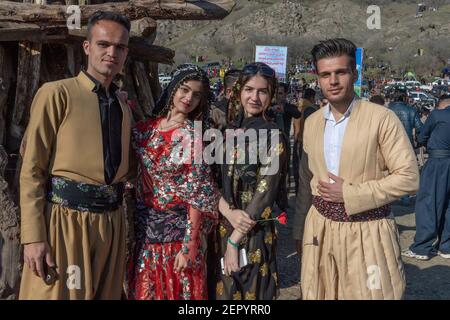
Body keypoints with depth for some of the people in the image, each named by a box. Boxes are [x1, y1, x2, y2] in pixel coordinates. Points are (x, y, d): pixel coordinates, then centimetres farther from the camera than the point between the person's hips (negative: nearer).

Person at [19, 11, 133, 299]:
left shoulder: (124, 105, 14)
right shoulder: (56, 94, -5)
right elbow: (32, 169, -8)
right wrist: (34, 236, -14)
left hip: (111, 222, 6)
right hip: (66, 218, -5)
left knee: (106, 294, 13)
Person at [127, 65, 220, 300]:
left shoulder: (192, 137, -11)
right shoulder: (145, 128, 2)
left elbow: (197, 196, -13)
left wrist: (189, 246, -15)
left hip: (176, 233, -4)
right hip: (143, 231, 4)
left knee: (175, 291, 10)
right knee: (142, 291, 16)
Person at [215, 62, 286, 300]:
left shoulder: (273, 136, -9)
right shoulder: (229, 130, 6)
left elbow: (264, 194, -14)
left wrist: (234, 240, -15)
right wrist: (228, 212, -15)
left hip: (253, 233, -5)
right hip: (221, 227, 5)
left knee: (250, 291, 8)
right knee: (223, 291, 16)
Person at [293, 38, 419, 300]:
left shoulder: (382, 119, -10)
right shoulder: (312, 122, 6)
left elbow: (409, 177, -13)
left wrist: (349, 194, -16)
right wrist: (300, 230, 13)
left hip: (367, 233, -4)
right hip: (320, 230, 5)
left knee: (368, 294, 6)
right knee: (319, 294, 14)